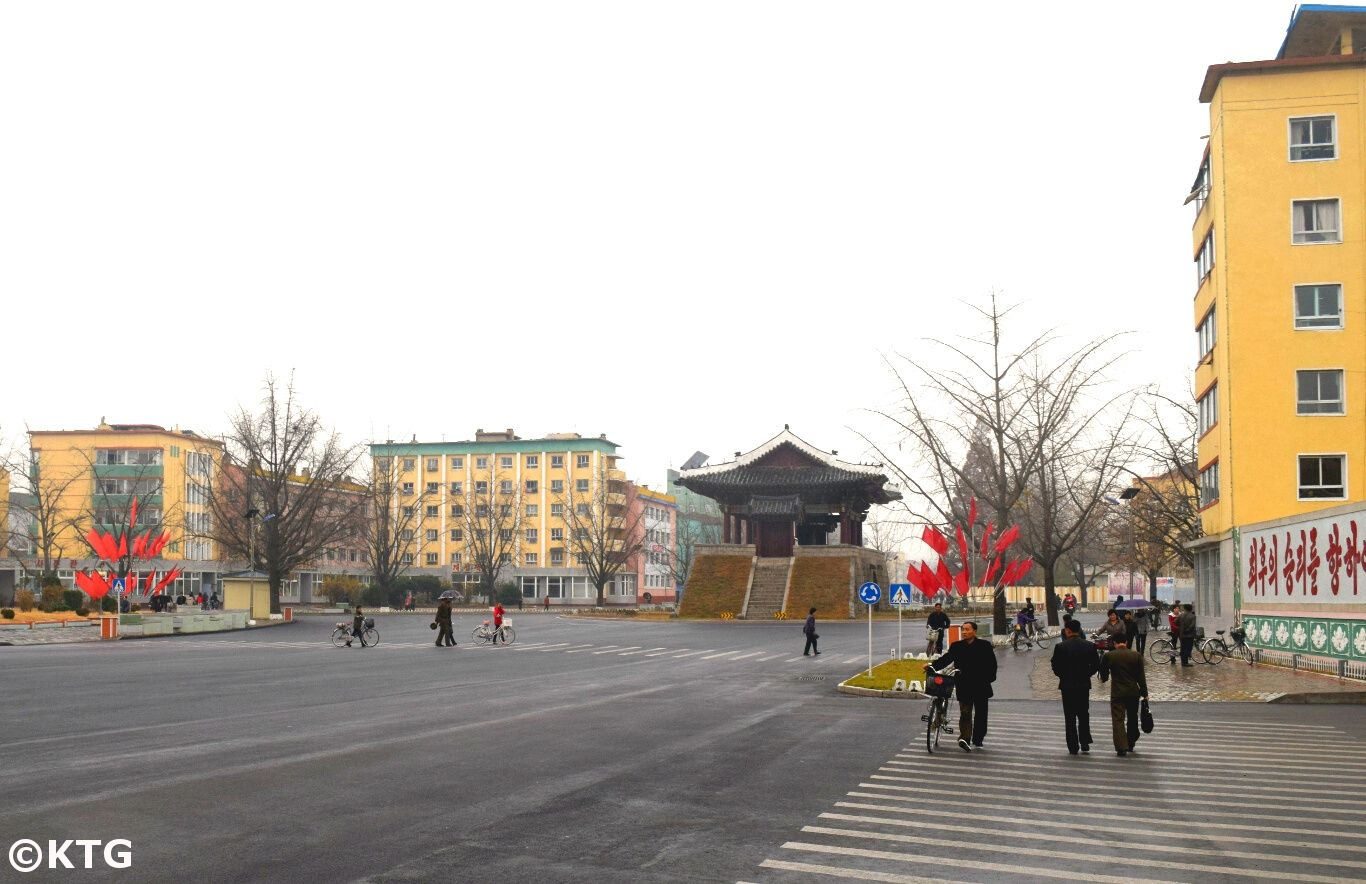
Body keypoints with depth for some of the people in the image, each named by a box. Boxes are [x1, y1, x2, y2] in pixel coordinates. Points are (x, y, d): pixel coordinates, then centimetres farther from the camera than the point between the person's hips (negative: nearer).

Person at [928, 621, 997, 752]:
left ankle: (978, 740, 24)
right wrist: (933, 666, -18)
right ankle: (964, 738, -21)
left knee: (980, 714, 10)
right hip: (964, 687, 0)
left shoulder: (985, 646, 0)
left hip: (981, 687, 0)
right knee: (965, 713, -11)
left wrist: (989, 678, -9)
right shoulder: (956, 646, 4)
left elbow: (992, 663, 1)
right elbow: (946, 659, -3)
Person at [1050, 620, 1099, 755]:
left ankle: (1073, 747, 6)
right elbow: (1096, 666, -1)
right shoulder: (1090, 646, -3)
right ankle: (1085, 743, 13)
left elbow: (1055, 667, -10)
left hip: (1067, 685, -2)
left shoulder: (1060, 647, -12)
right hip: (1084, 685, 3)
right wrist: (1085, 675, 12)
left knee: (1070, 717, 5)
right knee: (1084, 714, 17)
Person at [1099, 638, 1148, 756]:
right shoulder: (1137, 655, -2)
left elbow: (1103, 676, 8)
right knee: (1132, 719, 19)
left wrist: (1104, 678, 31)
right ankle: (1131, 744, 31)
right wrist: (1144, 693, 5)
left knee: (1118, 720, -3)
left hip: (1117, 693, -3)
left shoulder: (1108, 656, -6)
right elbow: (1141, 677, -2)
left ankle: (1122, 747, -14)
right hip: (1133, 692, 3)